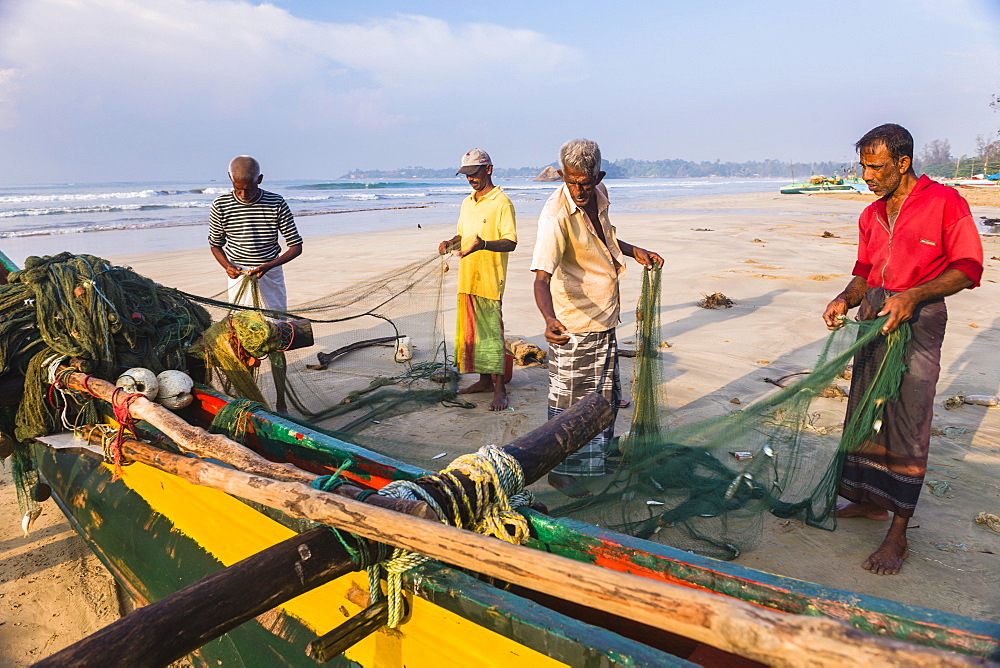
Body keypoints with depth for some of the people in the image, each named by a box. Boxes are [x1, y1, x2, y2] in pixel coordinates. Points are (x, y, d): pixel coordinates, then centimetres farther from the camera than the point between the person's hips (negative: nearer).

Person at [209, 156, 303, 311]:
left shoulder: (277, 203, -7)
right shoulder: (221, 205, -3)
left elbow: (296, 246, -6)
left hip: (271, 274, 0)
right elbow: (215, 244, 10)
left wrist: (268, 266, -19)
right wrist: (227, 266, -11)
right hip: (238, 274, 0)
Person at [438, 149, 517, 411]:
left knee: (491, 331, -5)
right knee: (472, 330, 12)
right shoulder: (467, 203, 16)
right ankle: (484, 380, 24)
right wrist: (451, 243, 4)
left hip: (490, 280, -8)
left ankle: (499, 388, 3)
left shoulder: (501, 202, -9)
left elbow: (511, 242, -15)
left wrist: (483, 245, -31)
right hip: (467, 278, 8)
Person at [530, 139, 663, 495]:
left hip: (604, 317, 9)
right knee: (571, 399, 5)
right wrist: (550, 320, -55)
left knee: (606, 395, 23)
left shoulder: (598, 195, -2)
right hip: (574, 324, -8)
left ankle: (597, 455, 44)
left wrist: (634, 250, 8)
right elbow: (541, 278, -38)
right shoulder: (556, 216, -27)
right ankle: (561, 470, 24)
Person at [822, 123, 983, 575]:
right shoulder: (871, 215, 15)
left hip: (918, 322, -7)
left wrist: (912, 296, -23)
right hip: (874, 319, 7)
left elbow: (968, 267, -10)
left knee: (906, 424, -5)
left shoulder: (944, 202, -6)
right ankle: (871, 501, 28)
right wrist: (846, 299, -2)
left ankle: (898, 535, 2)